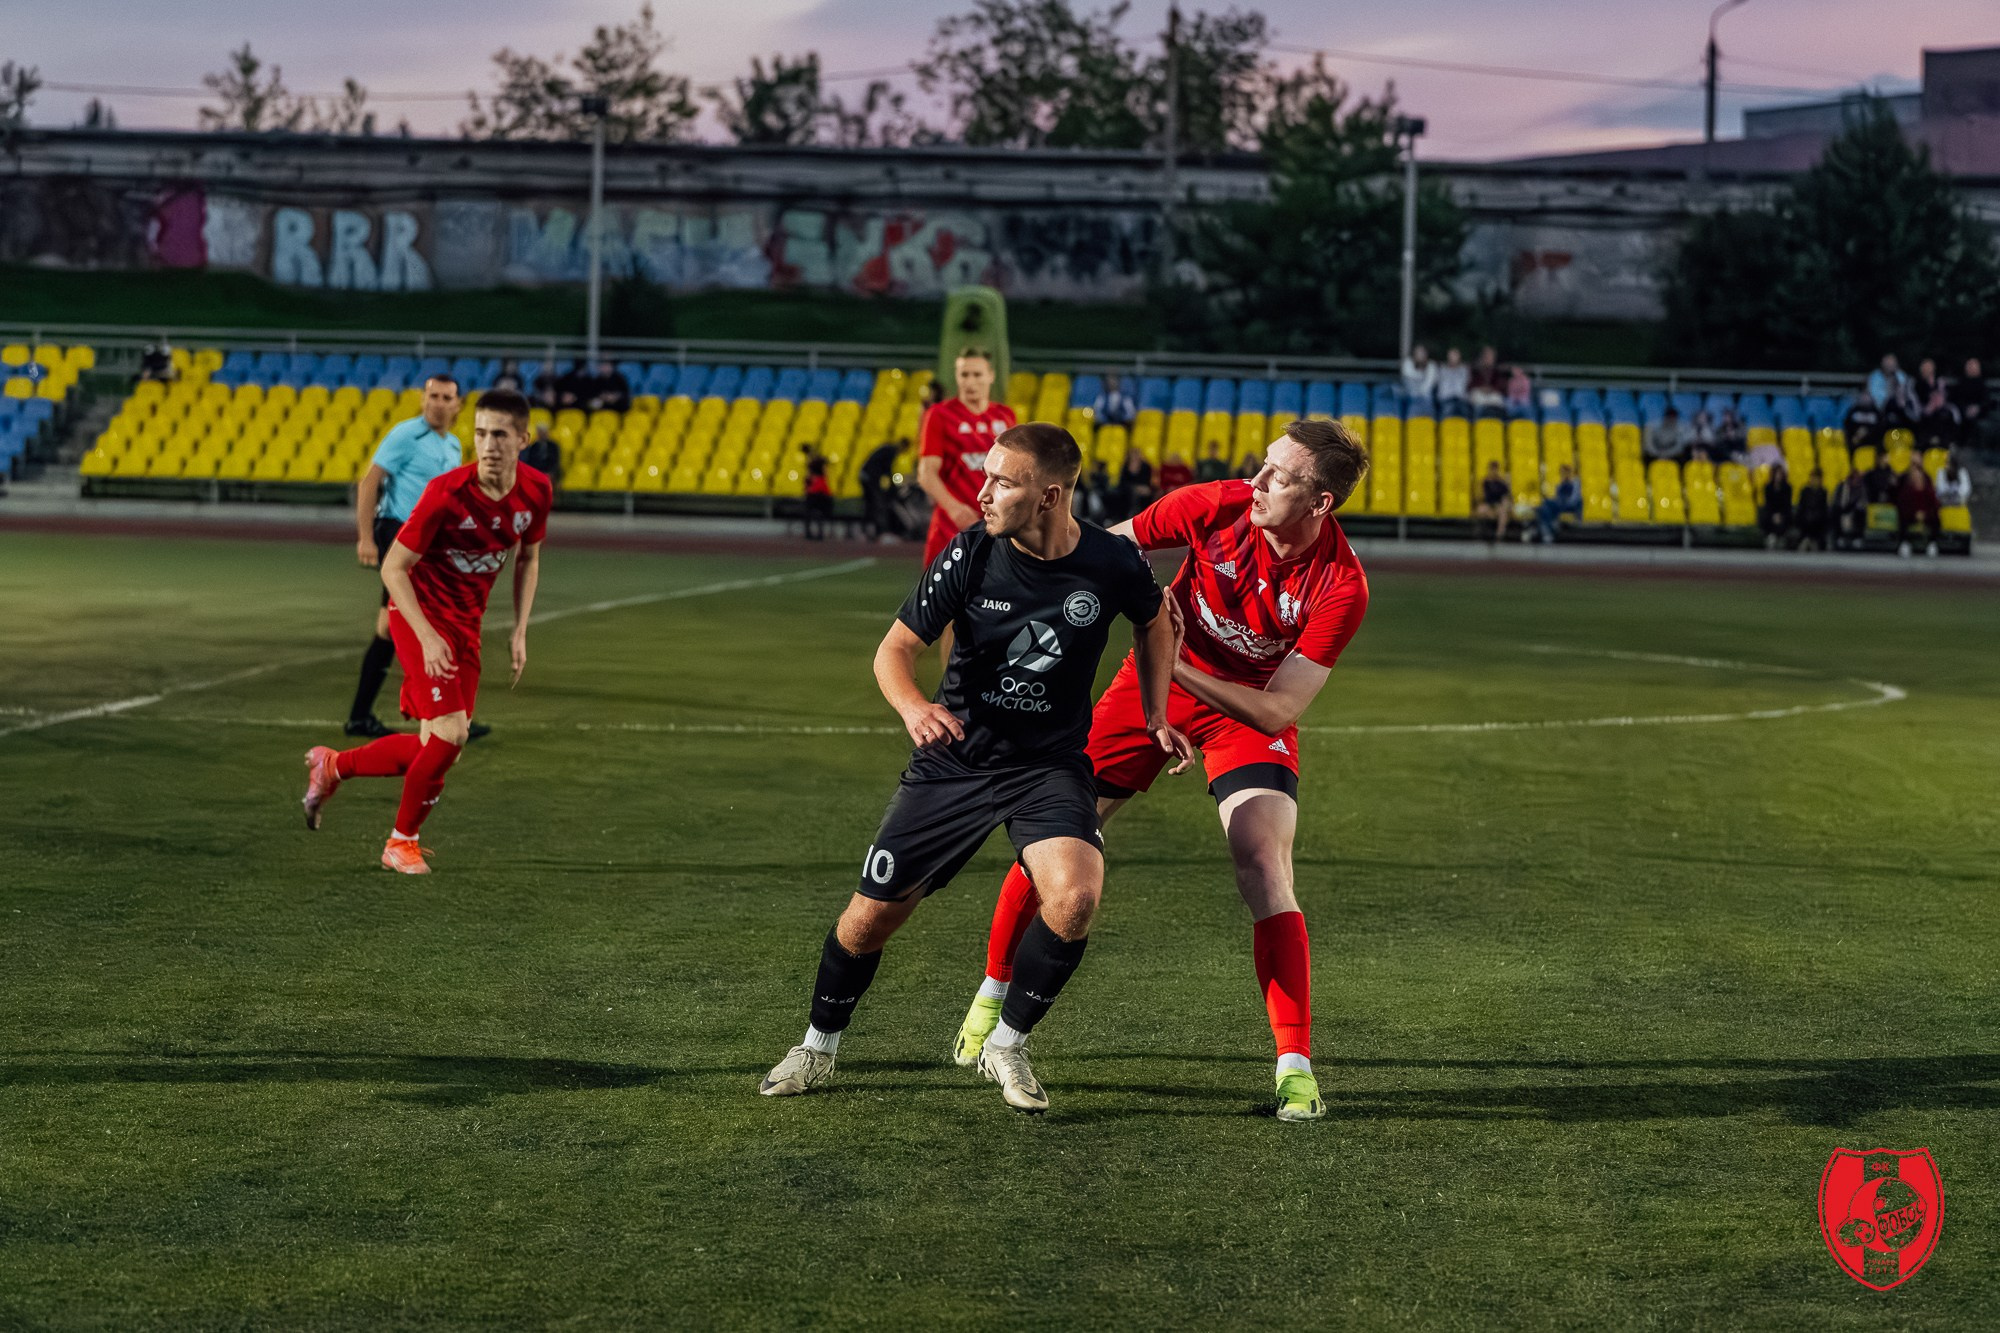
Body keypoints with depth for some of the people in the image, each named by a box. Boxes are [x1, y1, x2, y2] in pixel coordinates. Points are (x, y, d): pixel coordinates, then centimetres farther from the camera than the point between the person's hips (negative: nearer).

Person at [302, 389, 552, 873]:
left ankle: (332, 766, 30)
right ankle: (402, 842, 4)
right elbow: (393, 568, -17)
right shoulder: (447, 493, -23)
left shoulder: (536, 492, -7)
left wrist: (520, 632, 4)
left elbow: (528, 558, 13)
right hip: (422, 614, -6)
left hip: (467, 624, 6)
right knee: (450, 734, -18)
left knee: (436, 748, 6)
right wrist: (428, 638, -25)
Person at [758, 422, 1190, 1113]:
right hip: (954, 759, 1)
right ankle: (819, 1046, 30)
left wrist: (1154, 718, 9)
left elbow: (1155, 621, 12)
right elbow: (894, 649, -9)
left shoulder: (1113, 561, -12)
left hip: (1051, 764, 0)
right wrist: (913, 706, -30)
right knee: (873, 914, 1)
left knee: (1076, 895, -27)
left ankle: (1006, 1044, -1)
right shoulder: (969, 555, -15)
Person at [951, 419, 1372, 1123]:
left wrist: (1175, 665, -35)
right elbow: (1109, 546, -7)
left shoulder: (1342, 587, -29)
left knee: (1265, 875, -21)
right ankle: (994, 993, 26)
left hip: (1249, 712, -2)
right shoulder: (1217, 505, -24)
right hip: (1157, 678, 2)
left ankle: (1296, 1066, -13)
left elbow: (1277, 710, -28)